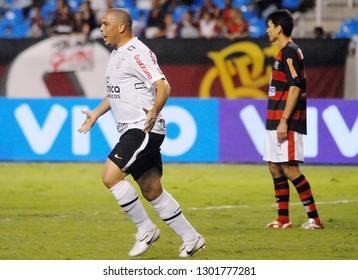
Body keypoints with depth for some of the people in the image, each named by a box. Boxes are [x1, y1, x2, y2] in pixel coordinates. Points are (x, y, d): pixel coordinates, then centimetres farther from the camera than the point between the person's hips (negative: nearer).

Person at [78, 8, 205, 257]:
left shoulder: (137, 53, -13)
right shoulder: (117, 54, 17)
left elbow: (163, 86, -22)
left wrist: (154, 112, -35)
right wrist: (96, 114, 29)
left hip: (144, 129, -10)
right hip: (131, 131, 10)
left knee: (111, 176, -18)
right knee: (152, 192, 10)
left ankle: (146, 229, -7)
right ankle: (191, 238, 16)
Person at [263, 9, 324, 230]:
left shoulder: (290, 52, -13)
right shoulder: (284, 52, 17)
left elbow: (295, 87, -21)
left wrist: (284, 120, -23)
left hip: (287, 122, -10)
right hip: (276, 122, 10)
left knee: (289, 169, -11)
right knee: (275, 168, 10)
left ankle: (314, 218, -8)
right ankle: (283, 220, 15)